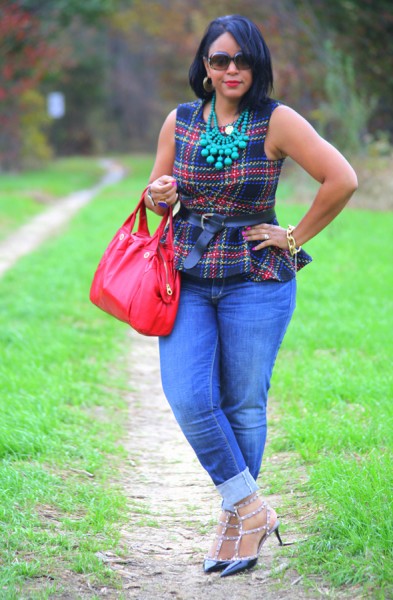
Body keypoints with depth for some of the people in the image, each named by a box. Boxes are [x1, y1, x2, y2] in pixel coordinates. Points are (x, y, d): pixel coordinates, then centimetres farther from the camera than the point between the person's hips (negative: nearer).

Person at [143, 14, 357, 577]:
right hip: (187, 278, 3)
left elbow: (342, 179, -11)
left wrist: (296, 238, -6)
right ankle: (252, 510, 5)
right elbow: (158, 192, 17)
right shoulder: (180, 122, 5)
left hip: (255, 280, -3)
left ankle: (238, 514, 23)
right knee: (188, 399, -10)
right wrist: (160, 195, -7)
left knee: (243, 404, 4)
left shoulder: (277, 122, -7)